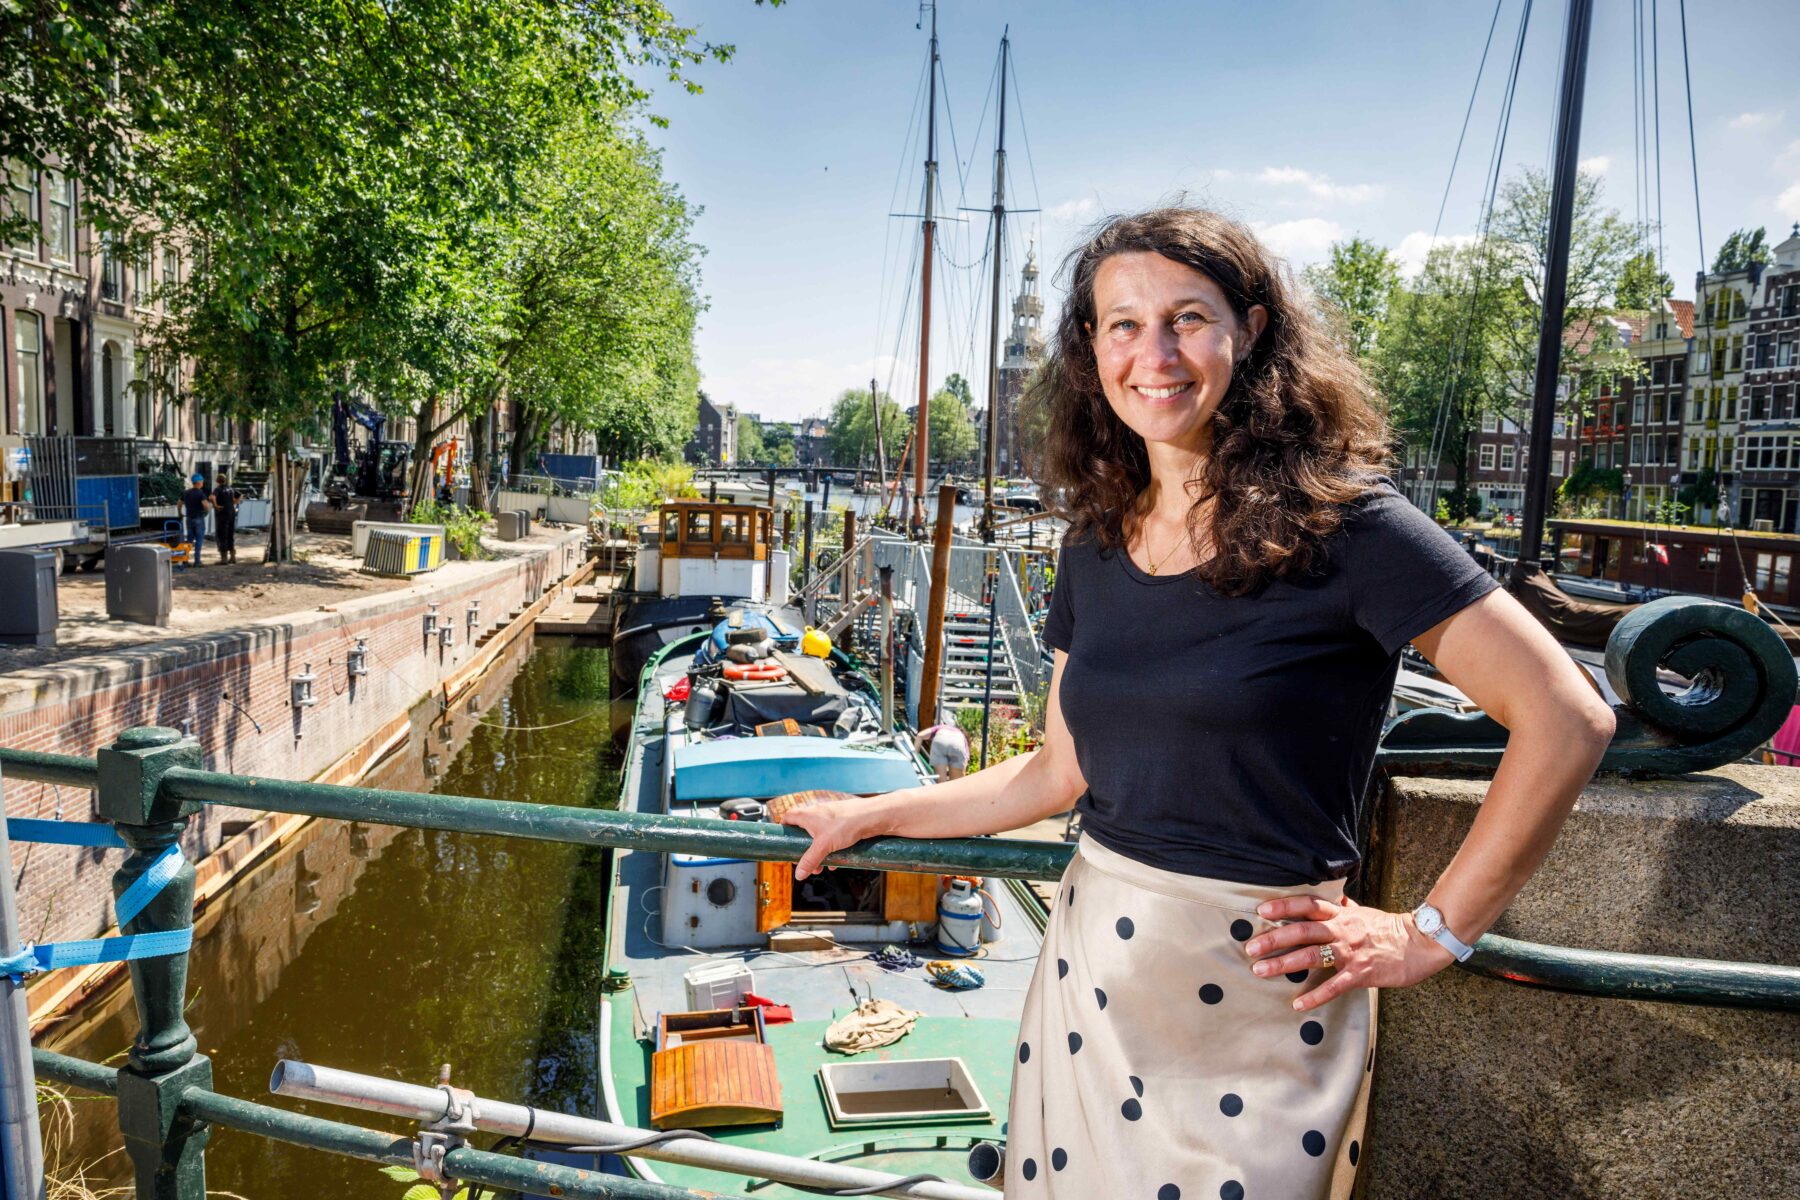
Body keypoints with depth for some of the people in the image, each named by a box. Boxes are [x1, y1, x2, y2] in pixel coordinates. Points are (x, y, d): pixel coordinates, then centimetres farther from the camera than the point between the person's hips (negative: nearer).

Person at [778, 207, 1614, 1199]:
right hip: (1090, 968, 5)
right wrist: (873, 815, 13)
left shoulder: (1340, 525, -13)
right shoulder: (1098, 542, 4)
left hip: (1257, 994, -5)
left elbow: (1567, 720, -14)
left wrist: (1431, 934, -11)